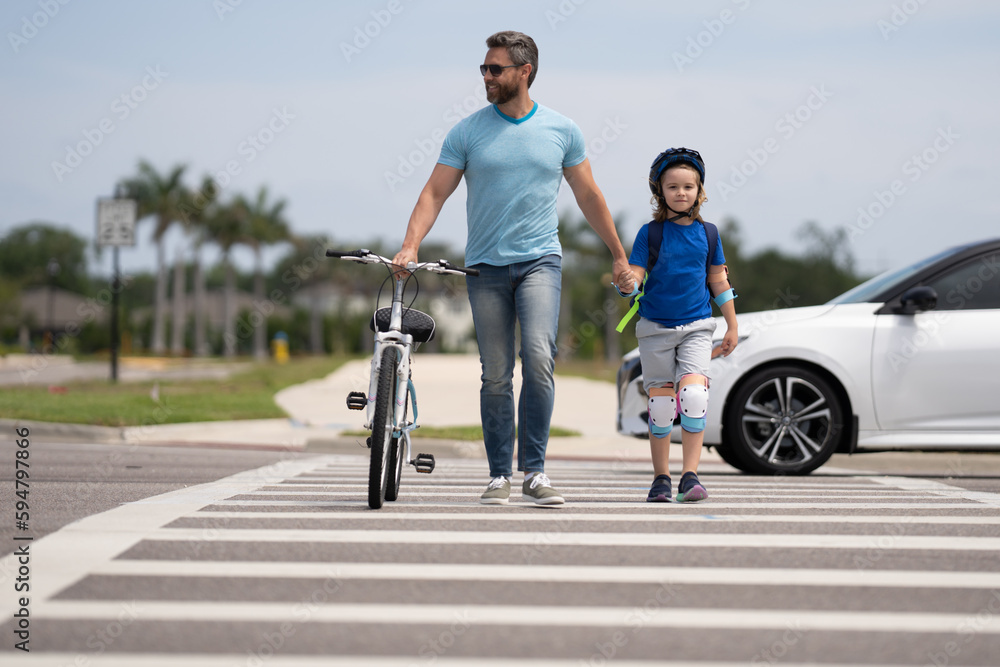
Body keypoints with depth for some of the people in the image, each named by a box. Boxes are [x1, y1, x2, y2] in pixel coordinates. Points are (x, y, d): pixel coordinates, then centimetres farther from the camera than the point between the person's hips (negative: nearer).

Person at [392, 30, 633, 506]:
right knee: (495, 376, 2)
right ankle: (499, 476, 13)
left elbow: (589, 196, 13)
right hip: (486, 266, 1)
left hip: (540, 260, -1)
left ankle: (534, 471, -13)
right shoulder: (467, 132, 3)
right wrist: (410, 245, -15)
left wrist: (619, 256, 17)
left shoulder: (561, 131, 5)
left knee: (539, 357, -20)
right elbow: (435, 192, 0)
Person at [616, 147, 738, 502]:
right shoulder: (650, 233, -1)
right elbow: (635, 274, -7)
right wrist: (627, 282, -31)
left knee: (693, 394, -18)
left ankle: (690, 474, -15)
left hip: (696, 327, 1)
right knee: (660, 403, 2)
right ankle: (661, 478, 15)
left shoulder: (707, 233, 6)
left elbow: (718, 281, 14)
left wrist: (732, 327, 16)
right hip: (655, 327, -1)